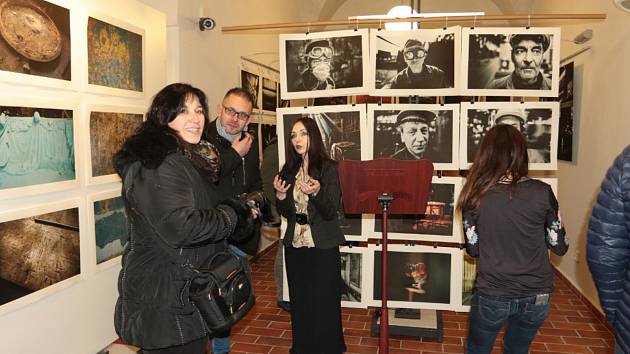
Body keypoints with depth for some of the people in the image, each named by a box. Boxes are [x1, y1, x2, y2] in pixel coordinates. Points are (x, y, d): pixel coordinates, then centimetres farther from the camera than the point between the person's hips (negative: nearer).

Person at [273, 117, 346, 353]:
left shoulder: (328, 168, -9)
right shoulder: (289, 170, 5)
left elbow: (330, 212, -13)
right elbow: (287, 213, 8)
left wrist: (316, 192, -31)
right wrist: (280, 195, -12)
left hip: (322, 247, -4)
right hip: (295, 245, 5)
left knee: (323, 303, 3)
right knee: (299, 302, 15)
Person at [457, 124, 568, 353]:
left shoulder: (476, 195, -13)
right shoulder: (542, 192, -12)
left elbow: (473, 249, -5)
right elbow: (560, 247, -2)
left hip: (491, 296, -1)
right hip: (536, 297, 2)